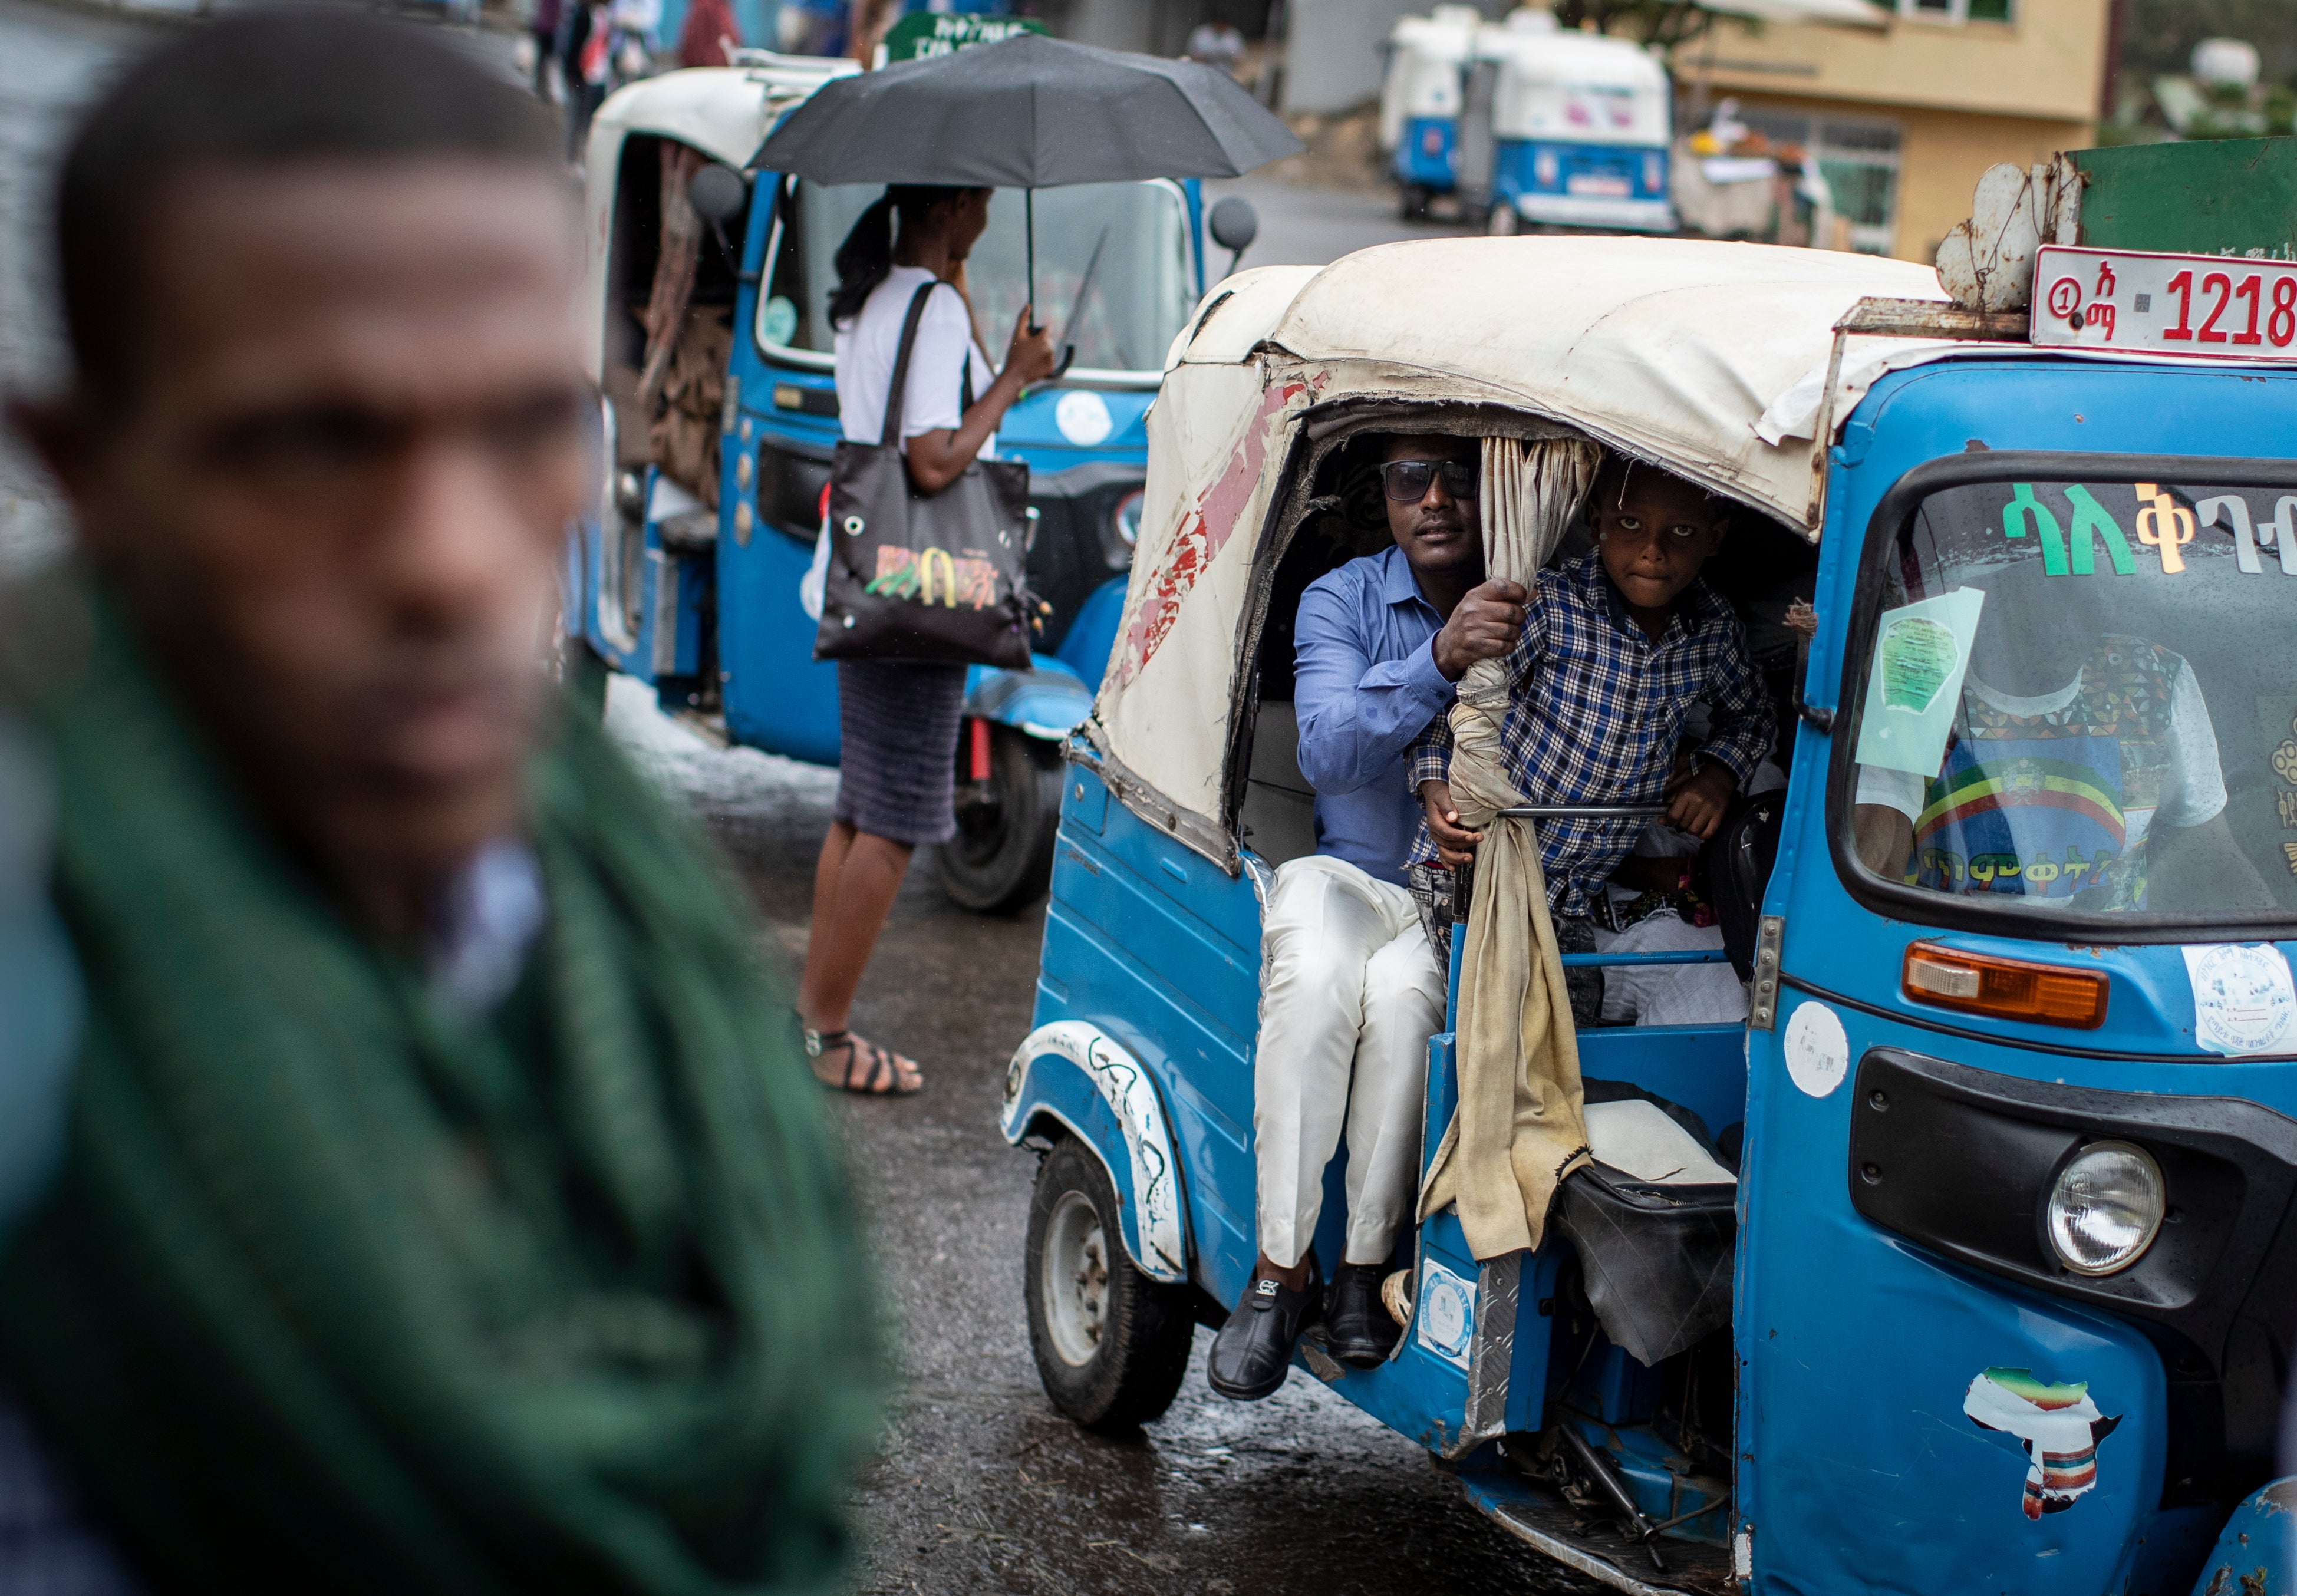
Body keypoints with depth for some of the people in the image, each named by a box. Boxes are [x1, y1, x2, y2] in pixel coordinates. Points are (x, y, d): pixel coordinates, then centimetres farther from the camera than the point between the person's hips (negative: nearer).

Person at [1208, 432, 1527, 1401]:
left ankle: (1368, 1265, -21)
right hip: (1353, 876, 1)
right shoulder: (1343, 601, 0)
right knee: (1316, 975, -32)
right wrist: (1438, 660, -34)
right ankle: (1282, 1267, -24)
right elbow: (1327, 754, -18)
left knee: (1400, 990, -33)